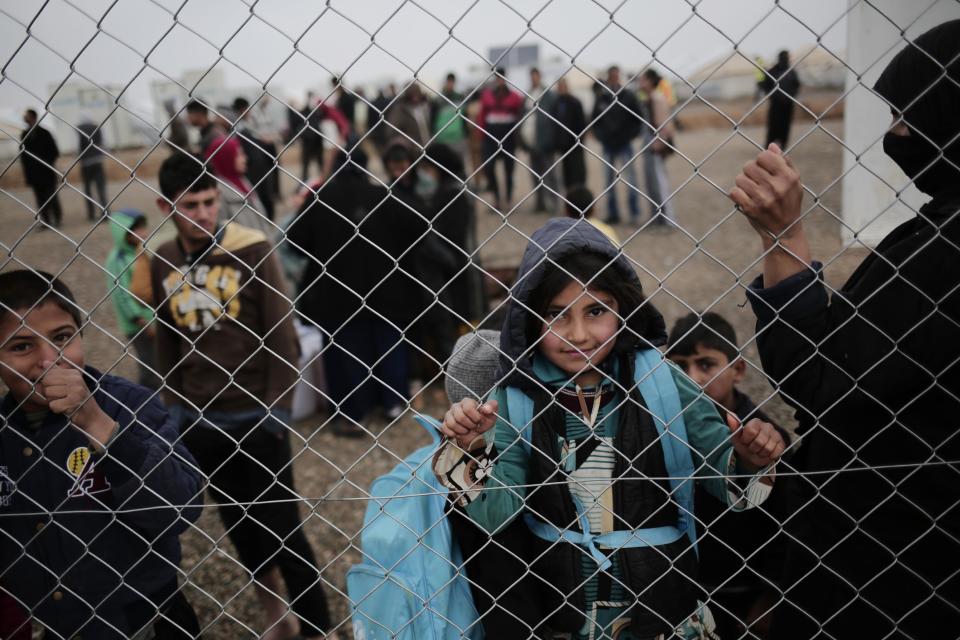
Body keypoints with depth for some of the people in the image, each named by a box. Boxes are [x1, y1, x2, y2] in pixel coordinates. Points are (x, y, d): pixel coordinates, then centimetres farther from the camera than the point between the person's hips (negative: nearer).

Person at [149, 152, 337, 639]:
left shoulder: (252, 249, -11)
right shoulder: (162, 261, 2)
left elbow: (282, 332, -10)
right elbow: (166, 338, 11)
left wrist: (278, 406, -11)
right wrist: (172, 405, 11)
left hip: (255, 416, -4)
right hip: (198, 420, 4)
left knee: (281, 523, 3)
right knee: (238, 521, 16)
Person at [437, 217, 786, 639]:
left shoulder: (661, 380, -10)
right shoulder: (516, 397, -8)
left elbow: (721, 472, -4)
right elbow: (494, 517, -11)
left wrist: (747, 461, -24)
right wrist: (472, 453, -26)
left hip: (663, 603, 0)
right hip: (560, 605, 0)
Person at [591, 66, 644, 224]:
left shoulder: (628, 96, 0)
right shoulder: (601, 98, 6)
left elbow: (638, 119, 1)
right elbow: (594, 121, 14)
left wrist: (629, 135, -9)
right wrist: (600, 136, 0)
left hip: (624, 144, -3)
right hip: (607, 146, 3)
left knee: (631, 177, -5)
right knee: (609, 180, 6)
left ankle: (635, 212, 0)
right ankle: (612, 214, 13)